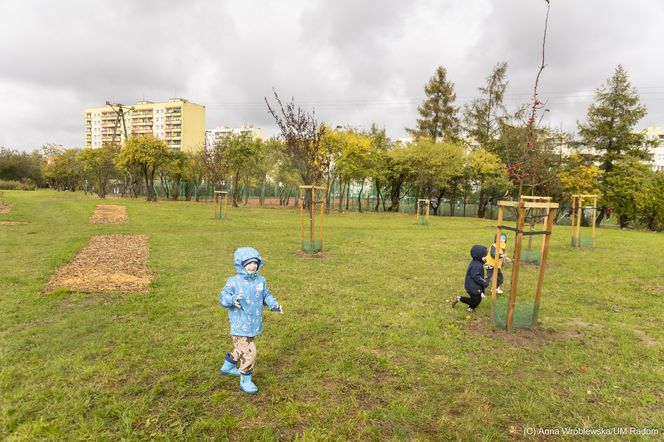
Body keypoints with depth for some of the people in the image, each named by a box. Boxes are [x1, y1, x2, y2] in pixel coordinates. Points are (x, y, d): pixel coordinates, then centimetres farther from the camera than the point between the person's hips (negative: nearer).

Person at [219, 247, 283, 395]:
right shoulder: (234, 282, -15)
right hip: (240, 325, -7)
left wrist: (274, 305, -6)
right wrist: (232, 300, -33)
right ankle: (245, 381, 14)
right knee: (248, 352, -7)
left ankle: (228, 366, 52)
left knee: (242, 348, 25)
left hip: (254, 324, 7)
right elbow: (223, 297, -13)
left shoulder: (260, 280, 1)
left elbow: (266, 296, 11)